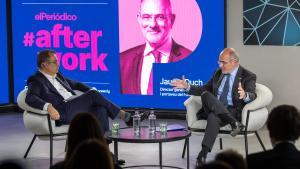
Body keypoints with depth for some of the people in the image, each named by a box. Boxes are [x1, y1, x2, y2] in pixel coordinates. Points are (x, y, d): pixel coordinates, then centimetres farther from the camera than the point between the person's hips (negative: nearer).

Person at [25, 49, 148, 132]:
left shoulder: (57, 76, 22)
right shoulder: (36, 80, -2)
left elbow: (75, 84, 31)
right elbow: (30, 99, -19)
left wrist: (92, 92, 14)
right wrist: (48, 106, -35)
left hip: (75, 107, 8)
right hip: (61, 113, -8)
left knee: (100, 109, -19)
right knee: (93, 95, -20)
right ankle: (126, 117, -12)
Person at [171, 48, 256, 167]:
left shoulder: (248, 76, 2)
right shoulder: (218, 73, 19)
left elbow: (252, 96, -13)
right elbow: (205, 89, 23)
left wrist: (245, 95, -38)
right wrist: (187, 87, 7)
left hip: (233, 111, -5)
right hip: (214, 108, 5)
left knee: (213, 117, -38)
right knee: (205, 94, -29)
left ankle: (203, 155, -42)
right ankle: (234, 123, -35)